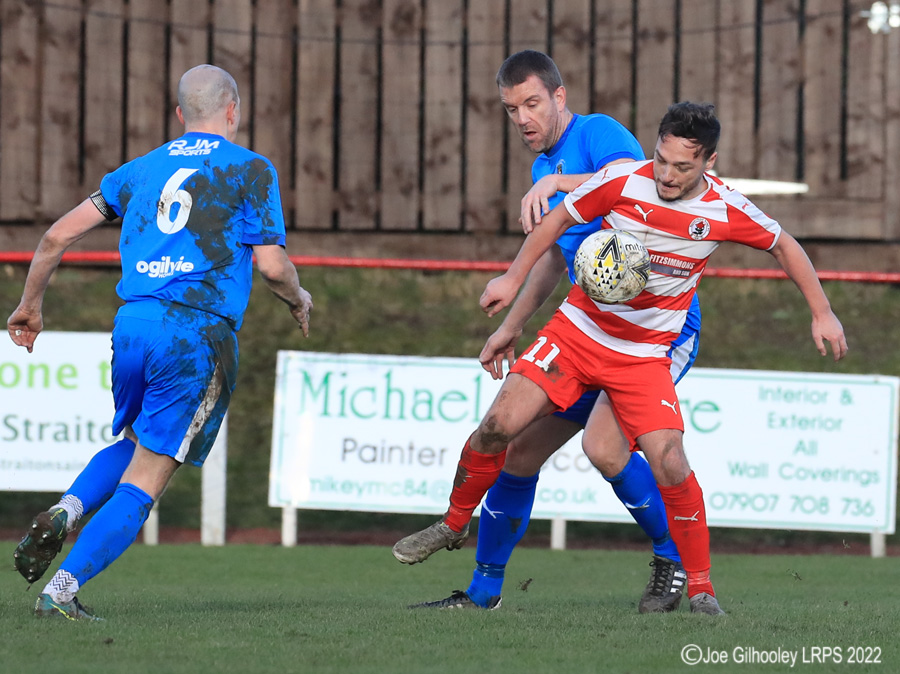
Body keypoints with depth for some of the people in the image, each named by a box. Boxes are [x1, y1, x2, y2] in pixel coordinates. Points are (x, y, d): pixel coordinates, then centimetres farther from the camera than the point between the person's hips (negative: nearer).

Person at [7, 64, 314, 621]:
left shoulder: (143, 168, 16)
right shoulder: (251, 169, 3)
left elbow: (60, 234, 14)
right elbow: (272, 265, -3)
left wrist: (30, 305, 27)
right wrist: (298, 299, 19)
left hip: (133, 324, 5)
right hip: (198, 335, -5)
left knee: (132, 444, 29)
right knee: (146, 479, -2)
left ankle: (64, 513, 2)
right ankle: (61, 591, -11)